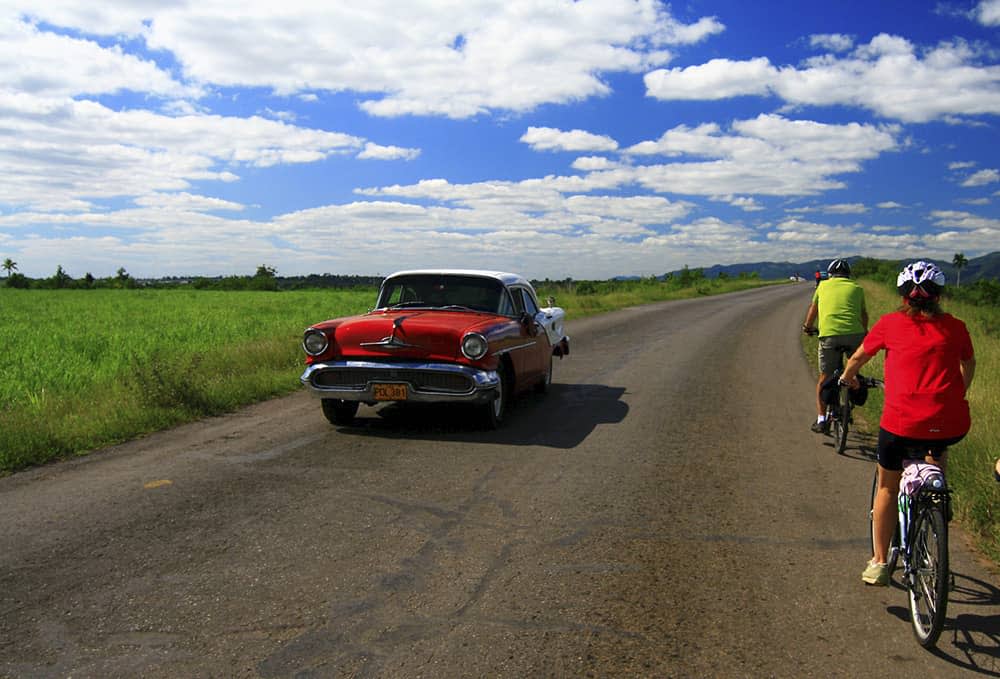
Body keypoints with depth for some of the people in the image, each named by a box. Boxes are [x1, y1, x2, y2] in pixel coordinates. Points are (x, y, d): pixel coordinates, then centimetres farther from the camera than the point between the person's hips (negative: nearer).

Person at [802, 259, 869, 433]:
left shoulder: (823, 285, 18)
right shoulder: (857, 288, 19)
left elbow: (813, 310, 30)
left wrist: (807, 327, 48)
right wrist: (864, 331, 49)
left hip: (829, 335, 0)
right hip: (854, 334, 0)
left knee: (824, 378, 11)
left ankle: (821, 419, 7)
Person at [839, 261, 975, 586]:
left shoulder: (890, 324, 6)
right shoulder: (955, 327, 11)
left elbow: (858, 357, 21)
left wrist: (847, 377, 43)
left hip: (902, 422, -2)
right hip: (952, 425, 2)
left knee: (888, 487, 19)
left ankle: (879, 562, 23)